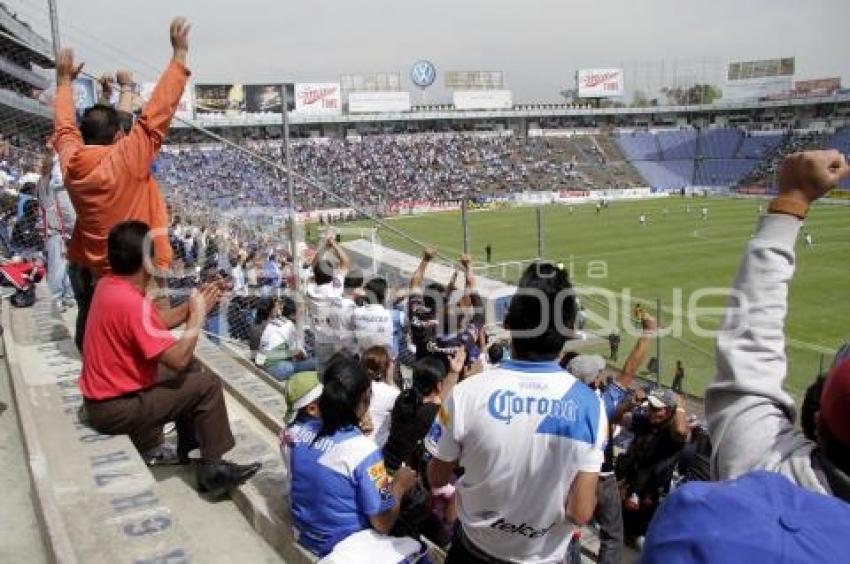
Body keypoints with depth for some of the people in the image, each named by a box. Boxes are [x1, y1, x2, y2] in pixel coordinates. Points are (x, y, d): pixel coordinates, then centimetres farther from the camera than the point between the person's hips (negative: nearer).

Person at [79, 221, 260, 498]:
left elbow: (155, 327, 12)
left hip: (105, 394, 10)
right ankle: (212, 470, 1)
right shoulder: (132, 302, -27)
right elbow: (178, 358, -26)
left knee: (191, 370, 19)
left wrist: (192, 304, 4)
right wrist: (198, 315, -13)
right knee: (208, 385, -10)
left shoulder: (108, 284, 1)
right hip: (115, 408, -9)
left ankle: (169, 447, 29)